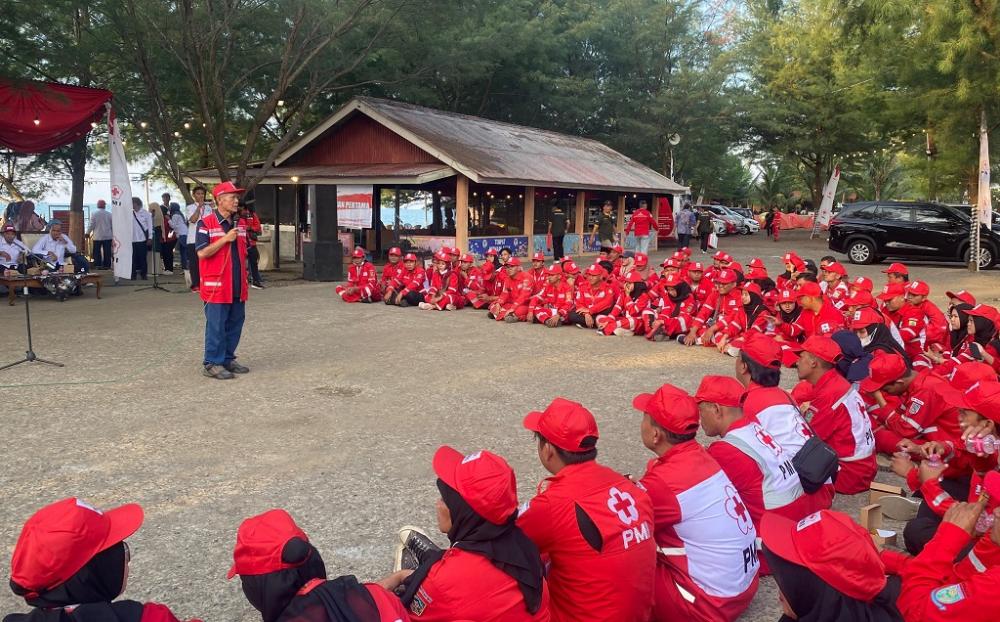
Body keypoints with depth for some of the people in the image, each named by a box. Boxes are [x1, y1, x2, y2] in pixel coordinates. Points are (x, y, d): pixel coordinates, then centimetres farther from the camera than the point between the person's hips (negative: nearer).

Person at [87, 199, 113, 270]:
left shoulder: (94, 214, -5)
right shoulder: (109, 214, -1)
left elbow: (91, 225, -5)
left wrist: (88, 233, 8)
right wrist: (113, 234, 15)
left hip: (97, 236, -1)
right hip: (107, 236, 1)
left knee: (97, 252, 6)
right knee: (107, 251, 4)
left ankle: (98, 265, 4)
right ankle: (106, 265, 4)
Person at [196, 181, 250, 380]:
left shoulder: (240, 224, 12)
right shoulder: (206, 223, -8)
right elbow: (202, 253, -16)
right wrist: (225, 239, -19)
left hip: (237, 286, 7)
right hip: (216, 286, -7)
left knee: (235, 324, 10)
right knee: (216, 326, -2)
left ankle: (228, 359, 22)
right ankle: (213, 363, 7)